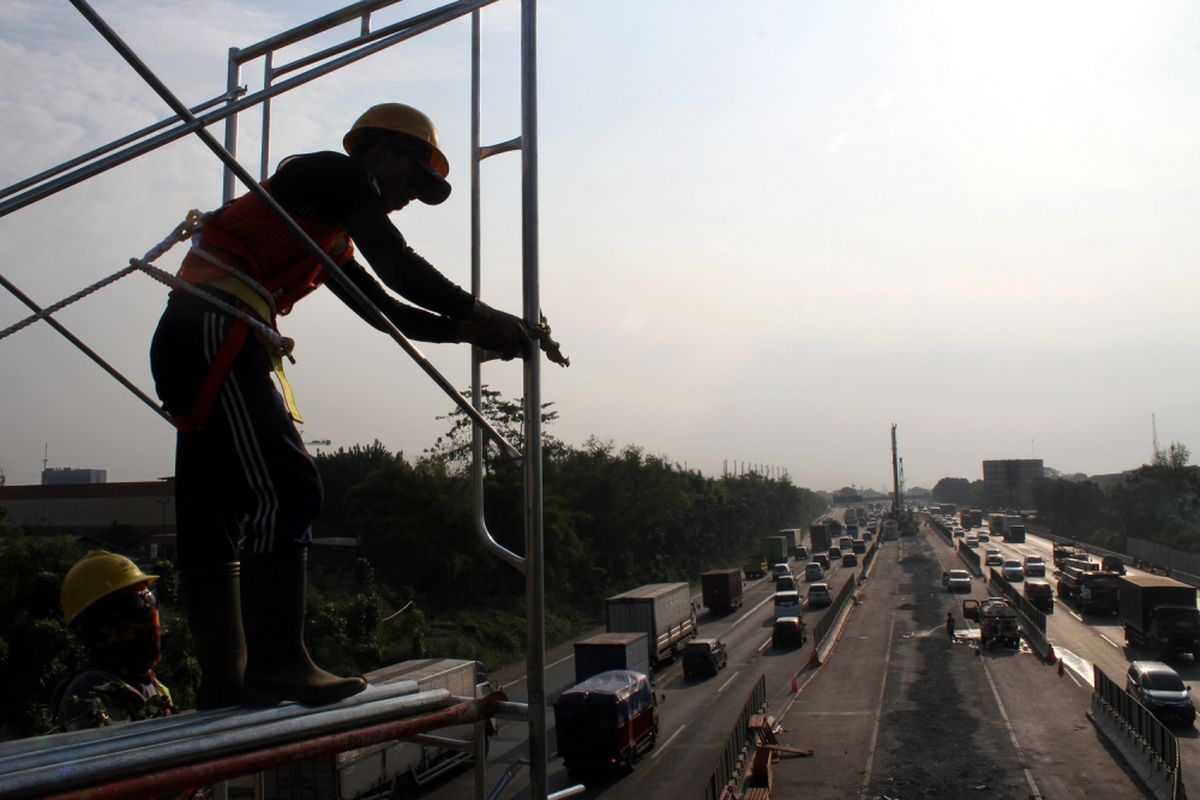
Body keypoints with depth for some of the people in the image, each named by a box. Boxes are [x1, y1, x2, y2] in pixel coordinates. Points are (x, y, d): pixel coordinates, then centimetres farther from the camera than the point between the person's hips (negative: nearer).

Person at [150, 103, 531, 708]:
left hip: (189, 341, 10)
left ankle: (224, 682, 9)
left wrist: (468, 330, 18)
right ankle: (277, 662, -15)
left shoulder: (329, 236, 30)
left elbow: (384, 309, 27)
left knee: (215, 513, 6)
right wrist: (479, 315, -3)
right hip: (213, 330, -10)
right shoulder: (339, 173, 2)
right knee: (282, 488, -15)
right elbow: (396, 266, -8)